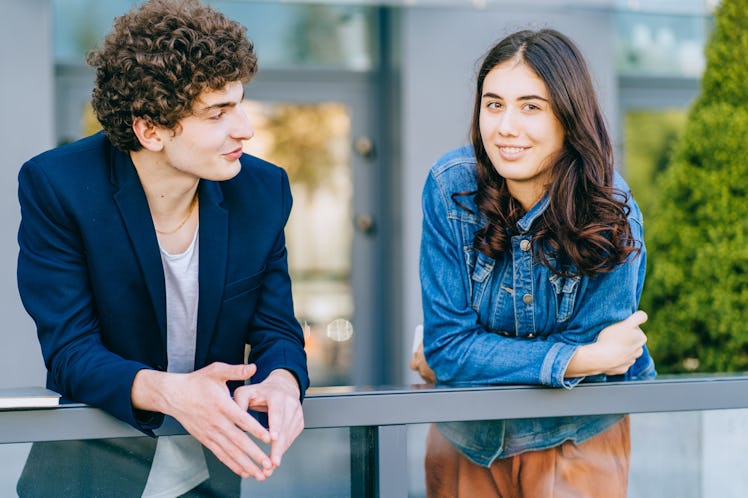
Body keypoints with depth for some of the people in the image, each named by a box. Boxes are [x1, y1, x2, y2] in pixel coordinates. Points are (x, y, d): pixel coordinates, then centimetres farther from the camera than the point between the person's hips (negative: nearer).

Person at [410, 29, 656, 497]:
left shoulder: (612, 216, -20)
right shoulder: (449, 188, -17)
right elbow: (447, 341, -17)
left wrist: (467, 361, -14)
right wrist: (579, 360, -23)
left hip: (574, 439, -1)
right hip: (466, 440, 2)